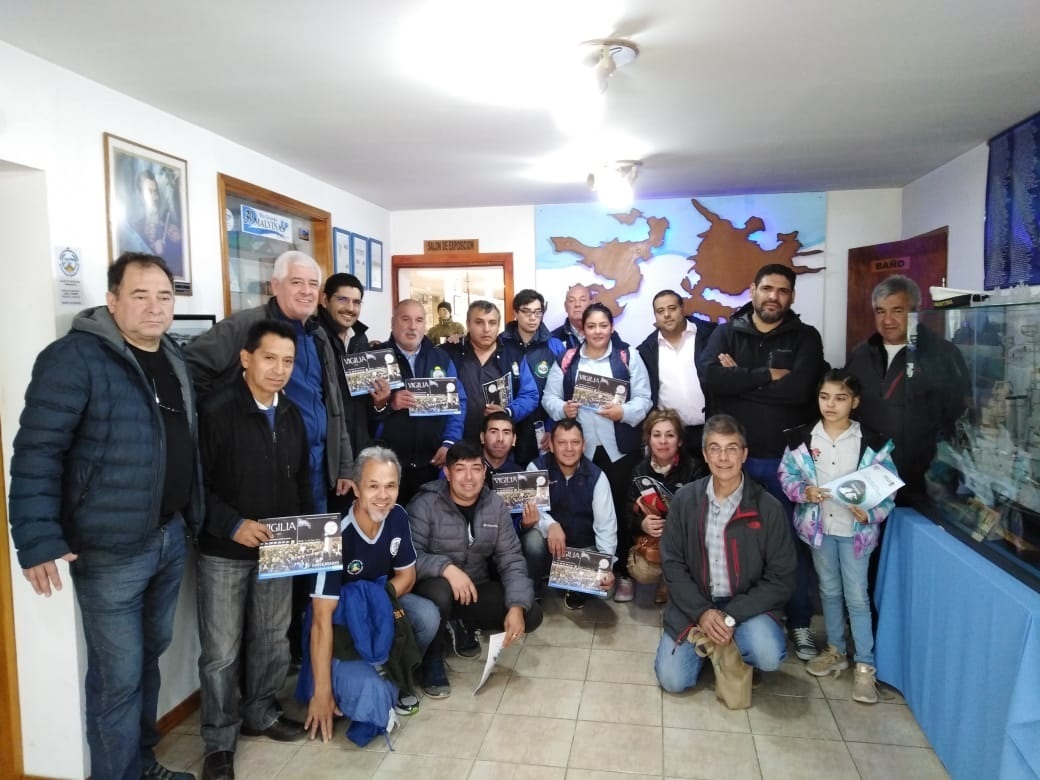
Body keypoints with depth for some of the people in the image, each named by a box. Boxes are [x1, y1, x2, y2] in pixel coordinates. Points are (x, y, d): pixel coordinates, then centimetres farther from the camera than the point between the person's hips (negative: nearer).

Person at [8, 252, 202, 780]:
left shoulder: (175, 358, 8)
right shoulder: (75, 358, -15)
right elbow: (37, 453, -17)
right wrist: (38, 539, -21)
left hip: (172, 536, 7)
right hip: (111, 550, -7)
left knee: (150, 655, 22)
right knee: (118, 677, 5)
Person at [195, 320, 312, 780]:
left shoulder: (291, 415, 6)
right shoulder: (216, 411, -15)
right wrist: (232, 524, -23)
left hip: (278, 549, 6)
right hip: (224, 552, -5)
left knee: (272, 639, 17)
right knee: (221, 650, 6)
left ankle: (260, 713, 38)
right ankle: (219, 741, 24)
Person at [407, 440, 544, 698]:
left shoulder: (496, 506, -3)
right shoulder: (425, 503, -16)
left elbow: (511, 560, -7)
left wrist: (517, 607, -22)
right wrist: (447, 568, -40)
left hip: (477, 589, 5)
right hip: (434, 587, -4)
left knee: (532, 614, -12)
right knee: (439, 591, -38)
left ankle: (463, 628, 15)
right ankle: (432, 660, -7)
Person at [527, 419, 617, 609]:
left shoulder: (596, 476, -9)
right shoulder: (537, 467, -11)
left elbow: (605, 523, -13)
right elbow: (529, 506, -20)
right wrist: (550, 525, -42)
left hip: (583, 546, 1)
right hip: (547, 542, -1)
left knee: (597, 574, -26)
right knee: (533, 541, -33)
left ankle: (577, 593, 13)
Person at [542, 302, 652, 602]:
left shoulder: (629, 357, 2)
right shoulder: (566, 360, 7)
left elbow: (644, 399, -2)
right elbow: (549, 397, 5)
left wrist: (623, 412, -20)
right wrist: (562, 408, -14)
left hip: (620, 449, -1)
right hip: (581, 449, 1)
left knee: (621, 509, 5)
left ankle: (623, 573, 21)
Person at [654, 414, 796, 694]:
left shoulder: (768, 508, -12)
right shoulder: (685, 500, -6)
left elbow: (780, 579, -9)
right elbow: (672, 564, -2)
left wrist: (732, 616, -18)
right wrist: (702, 612, -15)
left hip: (747, 605, -1)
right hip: (694, 603, 2)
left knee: (769, 657, -29)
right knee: (672, 680, -9)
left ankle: (734, 651, 8)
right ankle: (708, 642, 22)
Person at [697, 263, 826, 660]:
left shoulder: (806, 337, 1)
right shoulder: (727, 332, 4)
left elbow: (799, 388, -17)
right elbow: (708, 375, -16)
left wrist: (741, 377, -13)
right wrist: (767, 376, -17)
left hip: (787, 457, -1)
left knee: (794, 541, 9)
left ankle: (799, 622, 25)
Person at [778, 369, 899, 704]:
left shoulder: (871, 443, -8)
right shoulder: (802, 438, -3)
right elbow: (786, 474, 2)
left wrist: (871, 514, -19)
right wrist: (804, 491, -17)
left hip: (855, 529, -2)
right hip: (819, 526, 3)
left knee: (857, 596, 3)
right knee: (829, 591, 16)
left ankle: (865, 666, 15)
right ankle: (836, 651, 33)